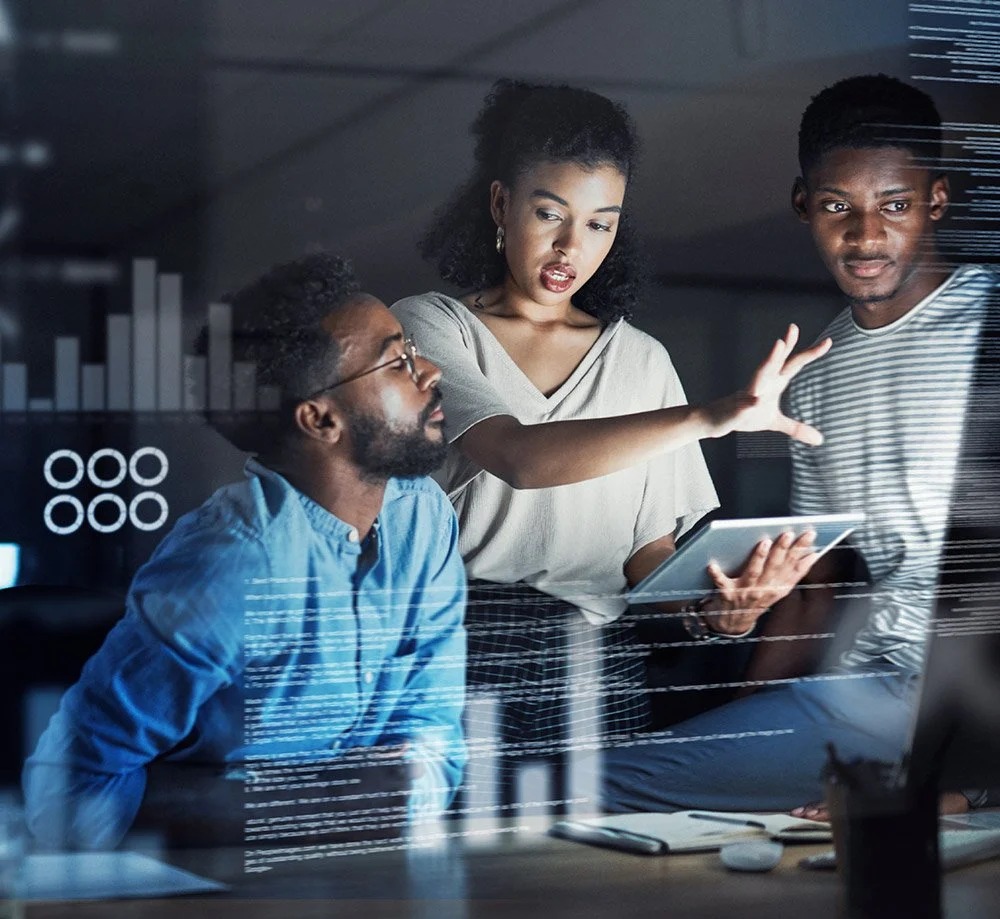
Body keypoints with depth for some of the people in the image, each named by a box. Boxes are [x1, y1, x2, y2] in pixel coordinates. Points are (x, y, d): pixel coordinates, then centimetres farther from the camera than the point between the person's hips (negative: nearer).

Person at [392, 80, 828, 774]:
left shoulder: (640, 360, 18)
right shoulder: (428, 325, 4)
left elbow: (649, 547, 13)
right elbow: (518, 456, -15)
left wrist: (719, 605, -11)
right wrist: (708, 417, -24)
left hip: (598, 668, 3)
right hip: (452, 656, -3)